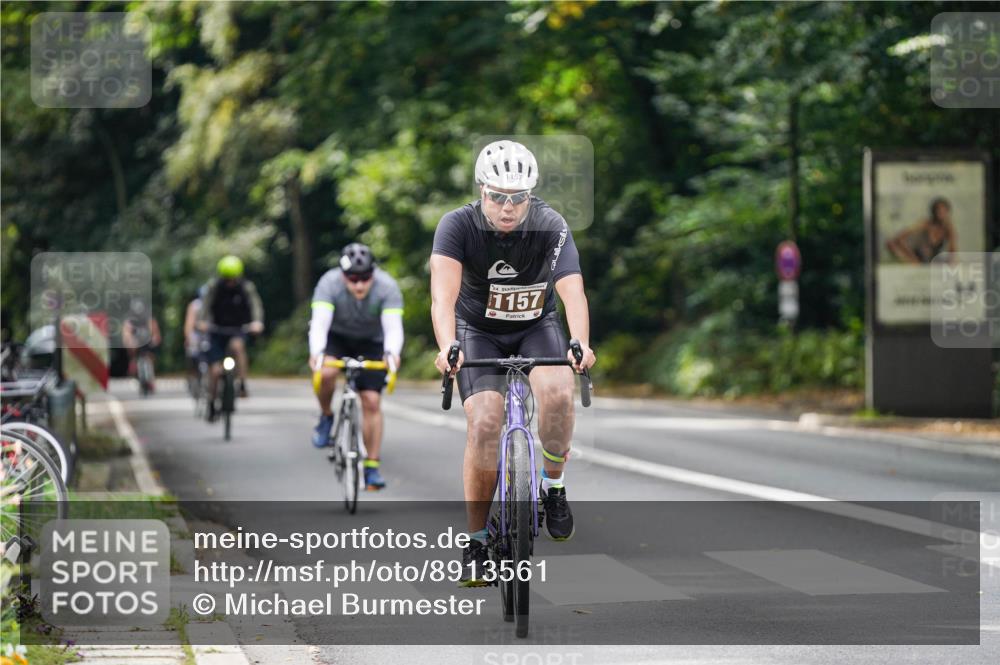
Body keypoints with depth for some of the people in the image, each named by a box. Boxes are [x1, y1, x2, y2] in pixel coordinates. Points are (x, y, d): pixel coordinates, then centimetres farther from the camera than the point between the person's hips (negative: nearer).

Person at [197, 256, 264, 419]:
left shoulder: (246, 287, -11)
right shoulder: (214, 286, -10)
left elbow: (255, 304, -22)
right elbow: (205, 304, -19)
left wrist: (257, 322, -42)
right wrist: (202, 321, -38)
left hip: (238, 329, 0)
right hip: (217, 330, 0)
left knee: (237, 345, -36)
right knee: (216, 370, -7)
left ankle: (243, 384, -26)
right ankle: (212, 404, 13)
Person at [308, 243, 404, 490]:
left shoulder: (387, 287, -30)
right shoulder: (329, 284, -31)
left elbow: (393, 327, -39)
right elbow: (319, 323, -42)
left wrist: (391, 353, -59)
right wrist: (316, 353, -60)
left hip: (370, 342, 1)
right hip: (336, 337, -1)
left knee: (371, 402, -9)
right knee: (326, 373, -31)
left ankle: (373, 466, 2)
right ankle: (326, 417, -2)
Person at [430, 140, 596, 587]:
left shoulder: (550, 227, -22)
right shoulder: (458, 226, -23)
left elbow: (573, 290, -34)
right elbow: (443, 294, -35)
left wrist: (581, 344, -53)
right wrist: (447, 347, -54)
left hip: (536, 326, 0)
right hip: (478, 330, 0)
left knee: (557, 392, -30)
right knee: (484, 422, -19)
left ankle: (553, 485, -5)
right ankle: (477, 541, -7)